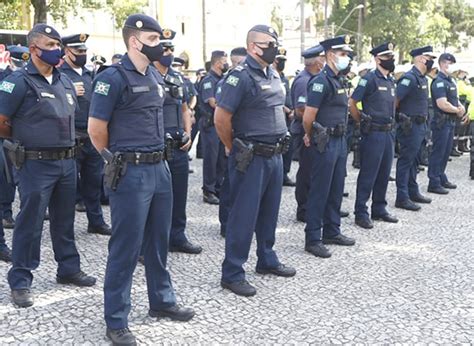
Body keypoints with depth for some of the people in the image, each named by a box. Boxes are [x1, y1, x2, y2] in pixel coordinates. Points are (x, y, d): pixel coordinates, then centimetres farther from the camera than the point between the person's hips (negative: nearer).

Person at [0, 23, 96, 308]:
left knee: (64, 221, 17)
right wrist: (25, 141, 4)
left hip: (67, 162, 7)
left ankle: (69, 269, 31)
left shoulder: (65, 82, 11)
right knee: (30, 224, 1)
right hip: (35, 165, -7)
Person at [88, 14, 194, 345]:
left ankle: (162, 301, 34)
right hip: (131, 173, -8)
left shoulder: (156, 76, 12)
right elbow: (96, 129, -11)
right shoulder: (113, 77, -13)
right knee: (126, 247, 0)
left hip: (160, 167, 8)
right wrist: (118, 159, 2)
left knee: (158, 240, 18)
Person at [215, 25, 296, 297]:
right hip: (251, 158, -8)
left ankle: (267, 260, 34)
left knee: (269, 211, 18)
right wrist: (235, 149, -6)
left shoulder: (274, 74, 12)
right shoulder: (241, 75, -15)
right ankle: (232, 274, 8)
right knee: (244, 215, -2)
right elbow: (221, 118, -18)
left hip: (275, 155, 8)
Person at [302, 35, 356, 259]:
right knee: (319, 191, -3)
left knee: (336, 190, 15)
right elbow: (308, 117, -17)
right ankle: (312, 239, 4)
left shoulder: (337, 80, 14)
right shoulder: (321, 81, -15)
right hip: (326, 143, -9)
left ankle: (331, 232, 27)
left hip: (340, 141, 9)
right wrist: (310, 137, -1)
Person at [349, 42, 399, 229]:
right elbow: (352, 103, -12)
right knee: (368, 174, -3)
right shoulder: (369, 78, -10)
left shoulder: (391, 80, 14)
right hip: (373, 134, -8)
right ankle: (360, 213, 4)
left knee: (384, 173, 13)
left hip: (388, 132, 8)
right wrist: (362, 122, -3)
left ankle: (379, 209, 24)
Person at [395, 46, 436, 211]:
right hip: (410, 126, -9)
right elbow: (394, 101, -21)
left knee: (414, 160, 16)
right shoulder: (409, 78, -17)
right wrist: (400, 118, -12)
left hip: (420, 125, 9)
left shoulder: (423, 78, 13)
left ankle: (413, 192, 27)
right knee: (406, 161, -4)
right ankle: (402, 198, 0)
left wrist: (424, 121, 17)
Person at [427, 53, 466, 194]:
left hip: (450, 121, 9)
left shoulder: (451, 80, 14)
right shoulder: (439, 82, -16)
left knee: (446, 152, 16)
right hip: (441, 121, -9)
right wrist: (458, 110, -11)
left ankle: (442, 178, 28)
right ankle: (434, 184, 1)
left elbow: (455, 99, 21)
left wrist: (461, 107, -1)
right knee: (438, 152, -4)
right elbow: (442, 104, -25)